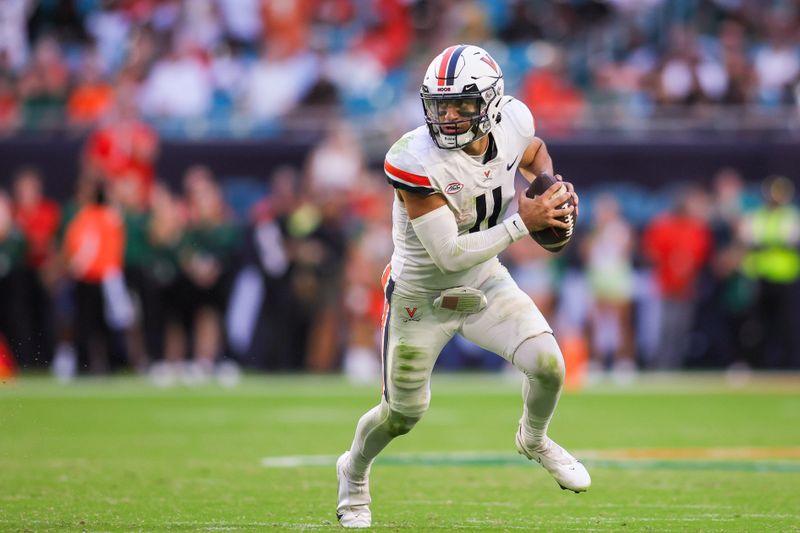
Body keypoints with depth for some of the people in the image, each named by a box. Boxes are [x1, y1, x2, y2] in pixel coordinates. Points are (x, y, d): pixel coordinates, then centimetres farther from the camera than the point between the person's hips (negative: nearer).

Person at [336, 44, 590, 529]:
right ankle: (354, 472, 42)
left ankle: (535, 440, 23)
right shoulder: (416, 160, -33)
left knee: (549, 364, -11)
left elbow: (534, 152, 12)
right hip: (422, 297, -4)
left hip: (484, 281, 4)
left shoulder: (513, 122, -16)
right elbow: (449, 254, -33)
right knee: (403, 414, 9)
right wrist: (522, 223, -33)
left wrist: (551, 185, -9)